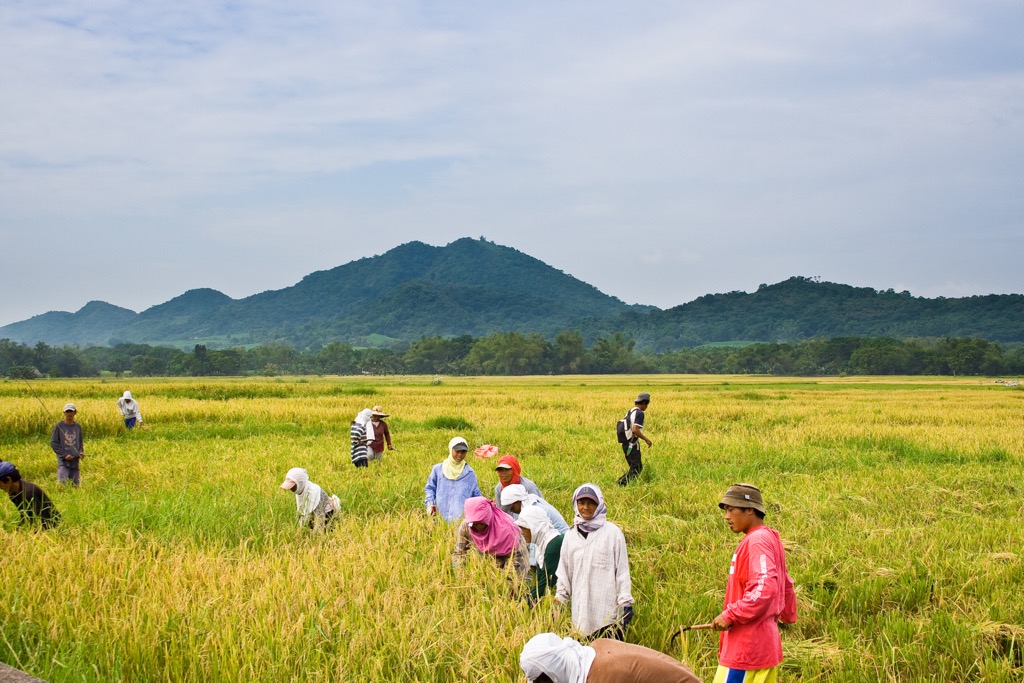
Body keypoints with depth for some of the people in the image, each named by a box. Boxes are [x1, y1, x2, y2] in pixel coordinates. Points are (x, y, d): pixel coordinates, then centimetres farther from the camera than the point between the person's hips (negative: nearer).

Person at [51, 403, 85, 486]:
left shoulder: (78, 426, 10)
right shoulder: (59, 426, -1)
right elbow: (53, 443, -3)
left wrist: (81, 452, -3)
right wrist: (64, 455, -11)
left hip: (75, 461, 4)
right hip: (63, 460, -4)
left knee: (76, 484, 6)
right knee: (63, 483, -15)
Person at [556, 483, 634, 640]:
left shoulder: (613, 532, -1)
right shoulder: (571, 535, 11)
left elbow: (622, 570, 0)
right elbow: (564, 572, 17)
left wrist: (626, 603, -3)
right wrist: (560, 600, 13)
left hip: (608, 609, -4)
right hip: (581, 609, 4)